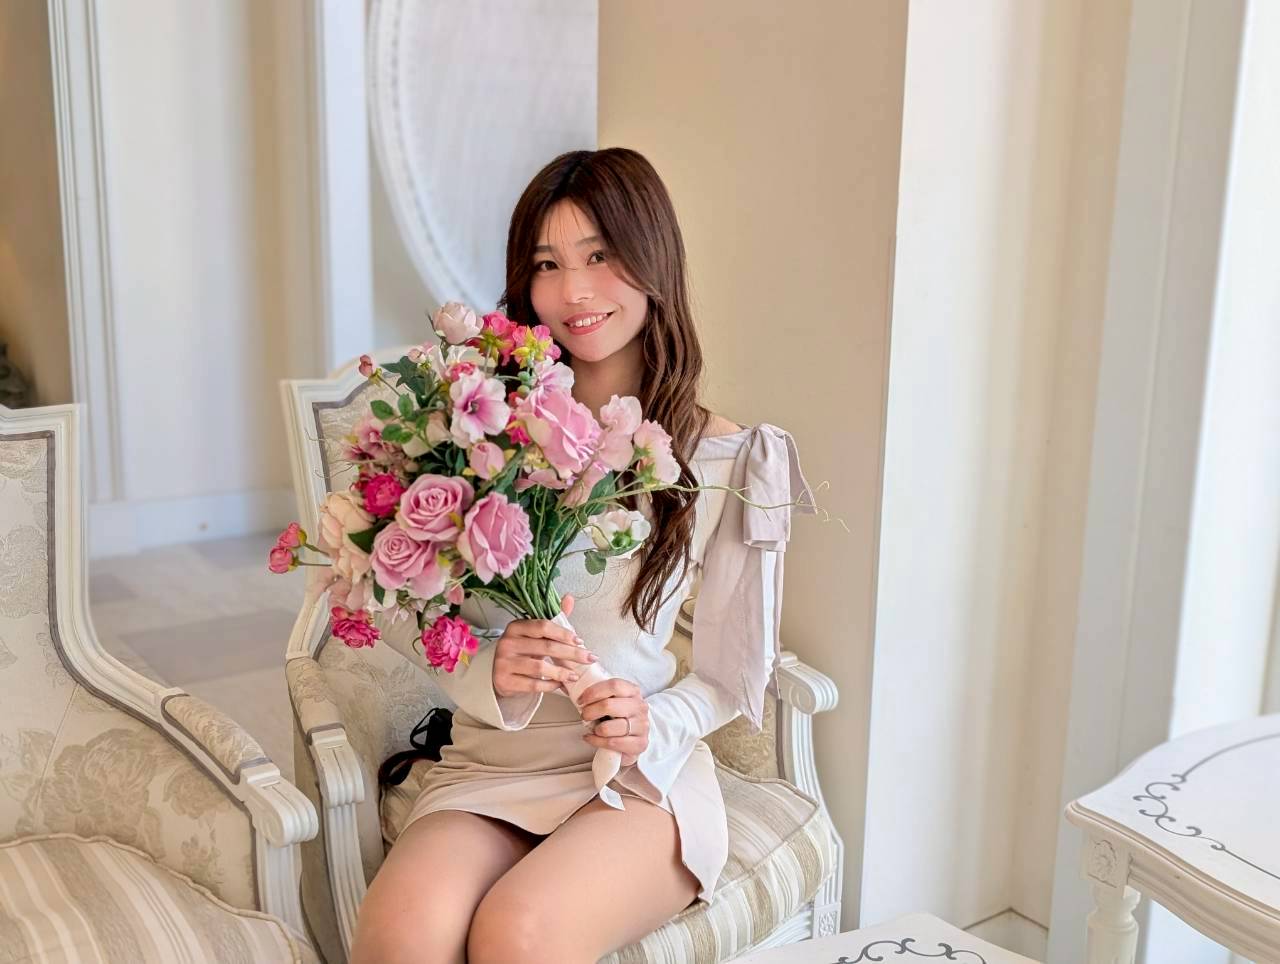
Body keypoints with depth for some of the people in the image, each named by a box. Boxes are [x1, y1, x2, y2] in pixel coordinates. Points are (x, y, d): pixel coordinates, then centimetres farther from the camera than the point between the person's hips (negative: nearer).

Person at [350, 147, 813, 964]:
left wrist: (651, 726, -15)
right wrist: (492, 674, -15)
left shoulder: (724, 459, -1)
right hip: (491, 764, 2)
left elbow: (729, 679, 5)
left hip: (640, 774, -1)